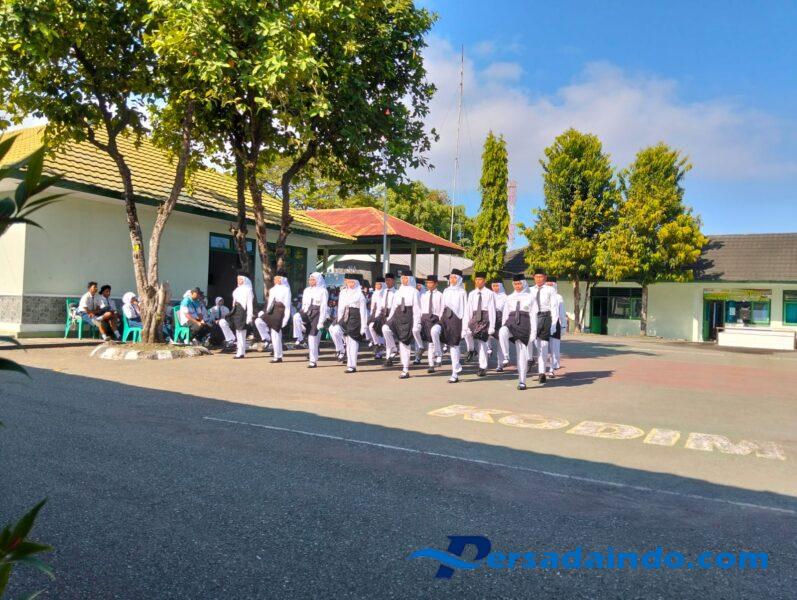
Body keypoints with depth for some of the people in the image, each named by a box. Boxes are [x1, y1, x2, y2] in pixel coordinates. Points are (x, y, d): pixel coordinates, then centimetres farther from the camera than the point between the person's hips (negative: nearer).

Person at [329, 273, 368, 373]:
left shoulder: (359, 295, -3)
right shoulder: (343, 293, 11)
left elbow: (363, 312, -4)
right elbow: (340, 309, 13)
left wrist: (363, 327, -8)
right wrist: (339, 321, 8)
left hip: (355, 319, -4)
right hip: (345, 319, 5)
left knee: (352, 342, -2)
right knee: (334, 330, -23)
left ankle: (352, 366, 8)